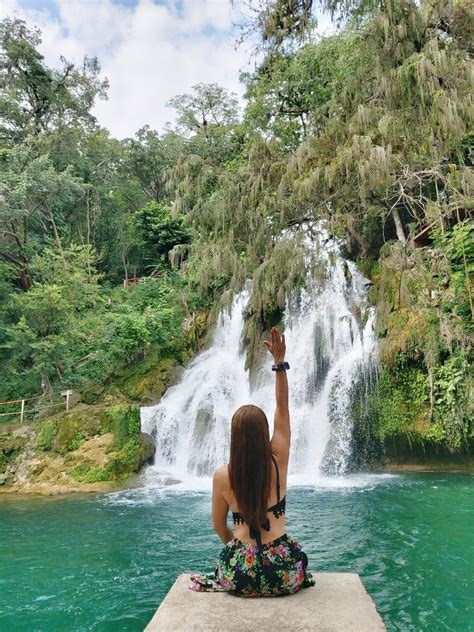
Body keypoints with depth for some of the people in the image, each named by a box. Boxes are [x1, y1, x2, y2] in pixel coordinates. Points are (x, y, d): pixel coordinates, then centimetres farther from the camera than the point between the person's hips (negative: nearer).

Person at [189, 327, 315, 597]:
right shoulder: (278, 462, -9)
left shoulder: (222, 476, -9)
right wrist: (280, 361, 1)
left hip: (242, 571, 0)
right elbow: (283, 408, 0)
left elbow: (219, 526, 4)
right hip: (282, 571, 0)